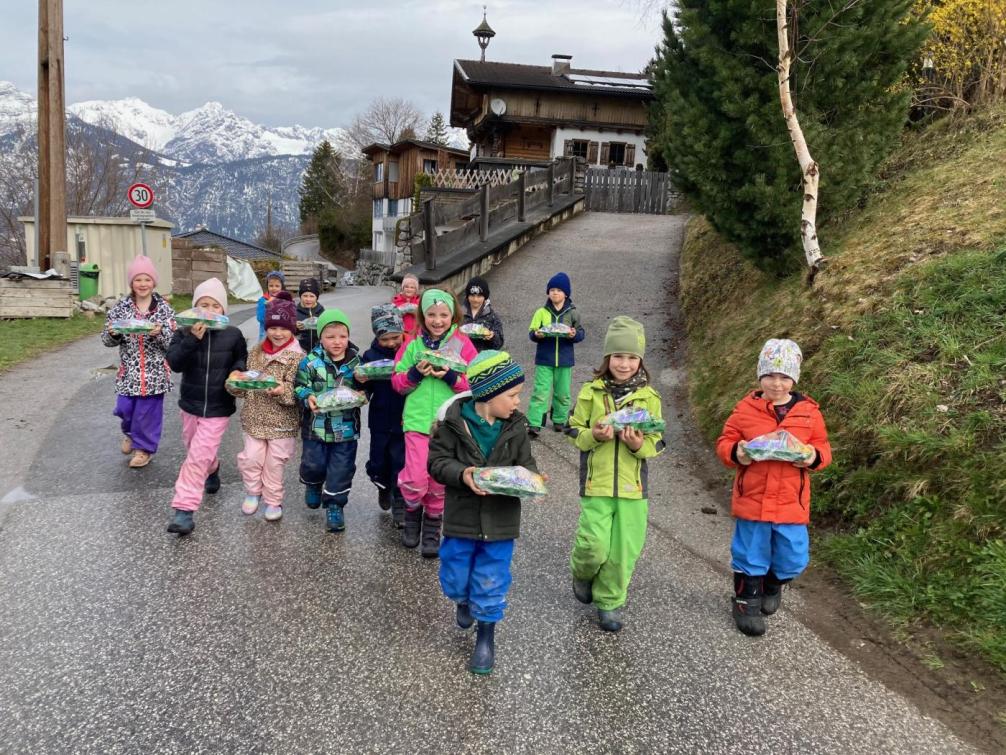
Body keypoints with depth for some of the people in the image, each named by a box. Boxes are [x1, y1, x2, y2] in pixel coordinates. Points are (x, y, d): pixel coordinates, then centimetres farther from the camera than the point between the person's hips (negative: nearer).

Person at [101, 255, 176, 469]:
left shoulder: (163, 308, -4)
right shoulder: (121, 307, 1)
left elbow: (174, 341, -6)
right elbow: (108, 340, 4)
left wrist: (160, 332, -25)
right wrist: (112, 333, -18)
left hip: (154, 371, -2)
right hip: (129, 370, 2)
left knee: (148, 410, 4)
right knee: (124, 409, 4)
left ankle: (144, 447, 26)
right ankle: (130, 432, 38)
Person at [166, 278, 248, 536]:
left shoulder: (233, 335, -6)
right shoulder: (184, 333, -7)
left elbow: (242, 360, 11)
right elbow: (174, 362, -21)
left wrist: (237, 370, -11)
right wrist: (193, 339, -33)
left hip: (218, 408, -3)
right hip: (191, 404, 3)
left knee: (198, 457, -10)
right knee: (194, 451, 22)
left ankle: (184, 510, -7)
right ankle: (212, 470, 54)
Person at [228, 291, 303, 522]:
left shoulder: (297, 357, -13)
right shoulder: (256, 352, 3)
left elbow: (297, 392, -16)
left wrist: (282, 391, -34)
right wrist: (236, 384, -9)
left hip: (282, 422, -4)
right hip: (255, 418, 4)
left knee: (274, 463, 8)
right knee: (250, 459, 7)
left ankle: (273, 501, 27)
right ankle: (253, 493, 33)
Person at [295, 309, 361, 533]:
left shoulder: (356, 362, -2)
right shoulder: (311, 361, -8)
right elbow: (299, 386, -3)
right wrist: (308, 397, -22)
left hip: (346, 427, 1)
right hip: (316, 424, -1)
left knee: (342, 468, 4)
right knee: (313, 463, 10)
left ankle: (335, 505, 21)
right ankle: (313, 484, 44)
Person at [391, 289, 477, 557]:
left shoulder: (462, 345, 0)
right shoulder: (413, 344, 4)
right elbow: (397, 382, 6)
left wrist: (451, 376, -17)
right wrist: (416, 373, -12)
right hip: (417, 421, 0)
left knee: (440, 480, 8)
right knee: (416, 478, -8)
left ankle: (433, 525, 29)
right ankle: (413, 514, 23)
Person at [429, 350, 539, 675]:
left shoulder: (516, 426, -4)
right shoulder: (455, 422, -12)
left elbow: (525, 464, 4)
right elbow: (437, 460, -9)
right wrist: (462, 474, -27)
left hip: (500, 521, 1)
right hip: (461, 518, -1)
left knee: (491, 585, 8)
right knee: (455, 580, 15)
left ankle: (486, 639, 29)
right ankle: (464, 603, 50)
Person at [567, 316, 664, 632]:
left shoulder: (649, 397, 1)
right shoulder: (591, 392, -1)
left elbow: (656, 443, 4)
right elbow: (575, 432, 3)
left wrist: (639, 444, -17)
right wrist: (593, 436, -17)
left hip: (633, 485, 2)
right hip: (596, 483, -1)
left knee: (624, 550, 5)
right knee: (594, 545, -5)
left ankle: (610, 601, 26)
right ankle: (582, 574, 30)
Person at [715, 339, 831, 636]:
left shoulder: (809, 412, 1)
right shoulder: (746, 409, -4)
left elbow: (823, 447, 8)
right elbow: (725, 442, 2)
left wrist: (814, 457, -14)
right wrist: (736, 453, -19)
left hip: (792, 503, 2)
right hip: (752, 499, -2)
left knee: (792, 559, 11)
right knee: (750, 555, 9)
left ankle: (772, 586, 42)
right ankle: (747, 601, 29)